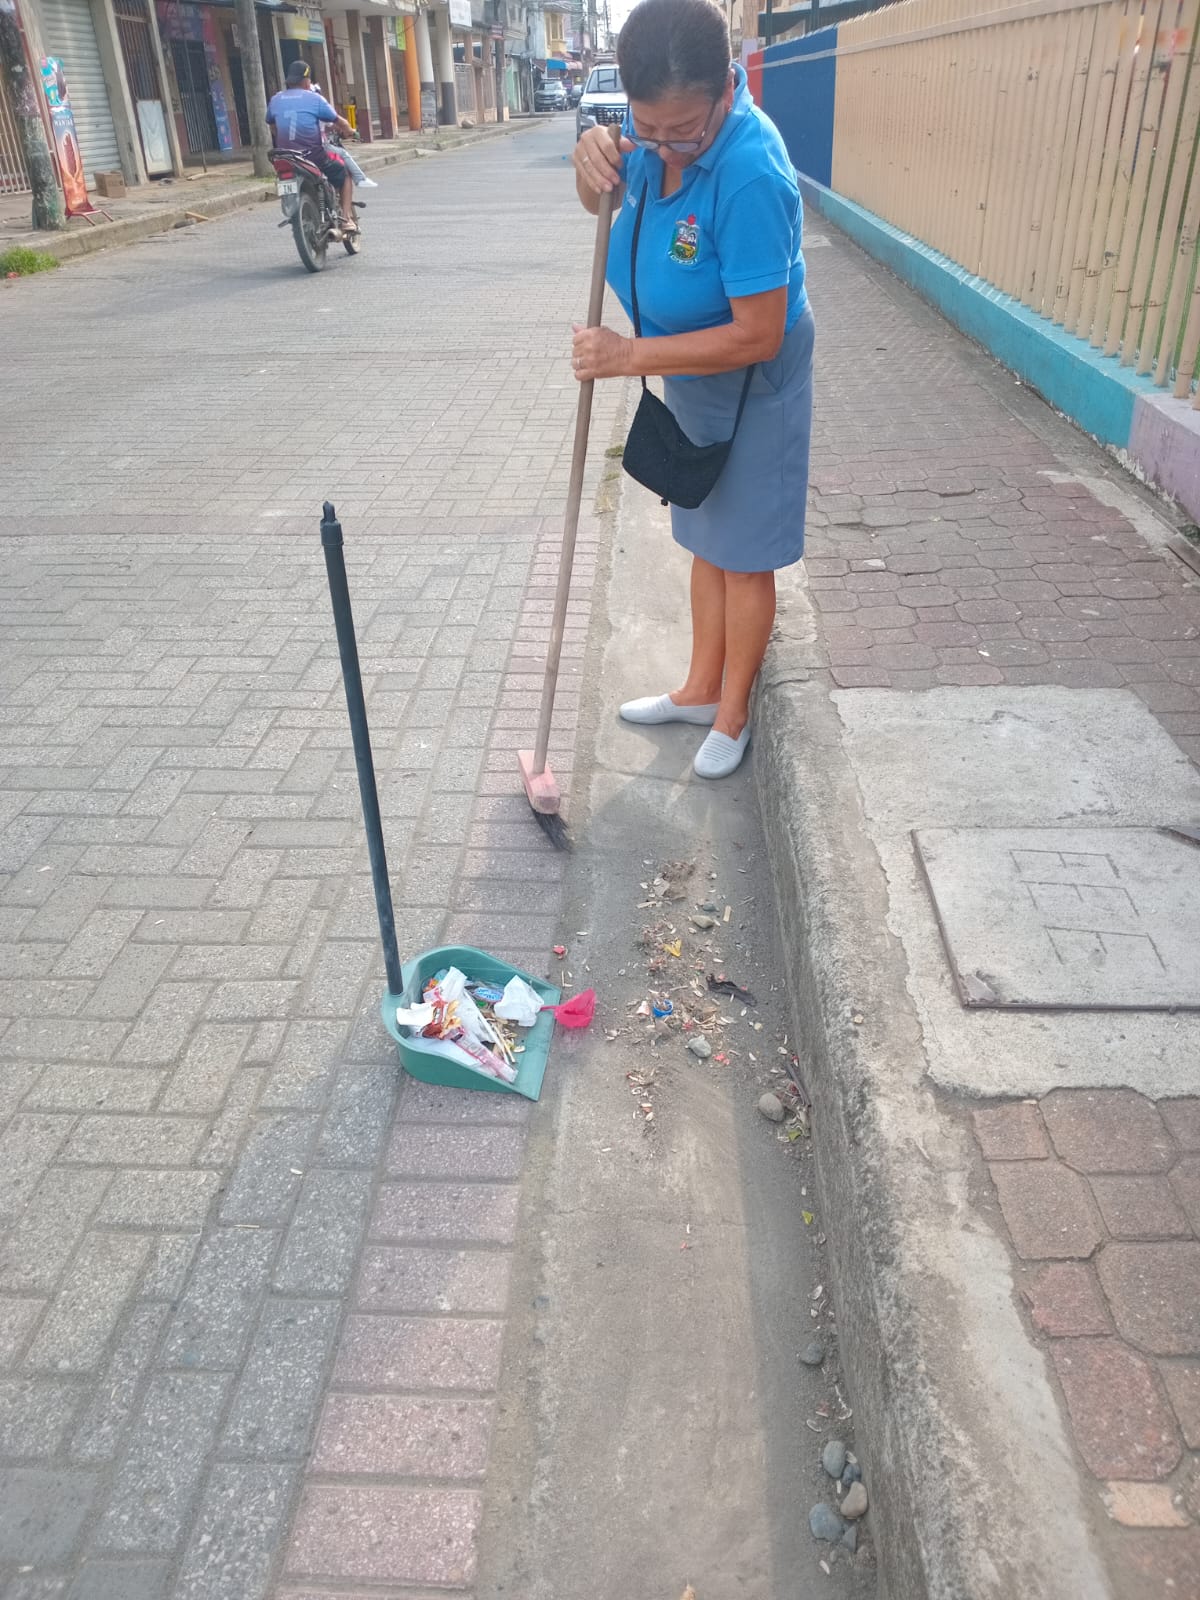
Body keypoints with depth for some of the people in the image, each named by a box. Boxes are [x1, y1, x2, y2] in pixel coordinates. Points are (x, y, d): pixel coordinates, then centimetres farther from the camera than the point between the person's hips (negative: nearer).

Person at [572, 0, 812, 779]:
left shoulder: (750, 175, -33)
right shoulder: (658, 131, -10)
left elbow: (756, 337, -32)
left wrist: (629, 356, -29)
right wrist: (595, 157, -15)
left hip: (750, 390, -8)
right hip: (690, 376, 8)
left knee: (744, 555, 6)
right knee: (707, 540, 18)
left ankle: (732, 713, 25)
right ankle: (701, 689, 35)